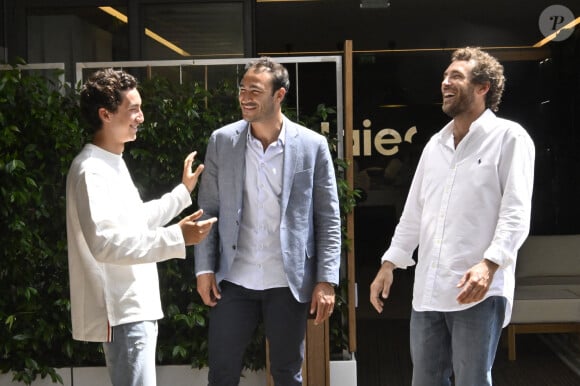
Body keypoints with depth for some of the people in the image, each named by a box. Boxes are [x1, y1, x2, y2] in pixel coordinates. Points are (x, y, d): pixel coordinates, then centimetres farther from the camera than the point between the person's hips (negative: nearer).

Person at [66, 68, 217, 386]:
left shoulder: (113, 164, 15)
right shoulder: (91, 170, -18)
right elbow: (104, 243, -28)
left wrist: (183, 191, 26)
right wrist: (176, 238, -30)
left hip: (135, 306, 10)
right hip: (121, 311, -10)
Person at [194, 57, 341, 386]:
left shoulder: (312, 145, -4)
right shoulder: (221, 141, 1)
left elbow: (329, 219, -2)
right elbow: (208, 210, 6)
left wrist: (326, 280, -7)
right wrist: (205, 268, 0)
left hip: (289, 283, -1)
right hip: (234, 280, 2)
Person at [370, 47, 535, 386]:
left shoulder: (509, 137, -2)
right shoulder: (435, 144, 18)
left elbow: (516, 212, -12)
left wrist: (489, 264, -26)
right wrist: (390, 263, 12)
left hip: (478, 289, -6)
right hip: (428, 289, 7)